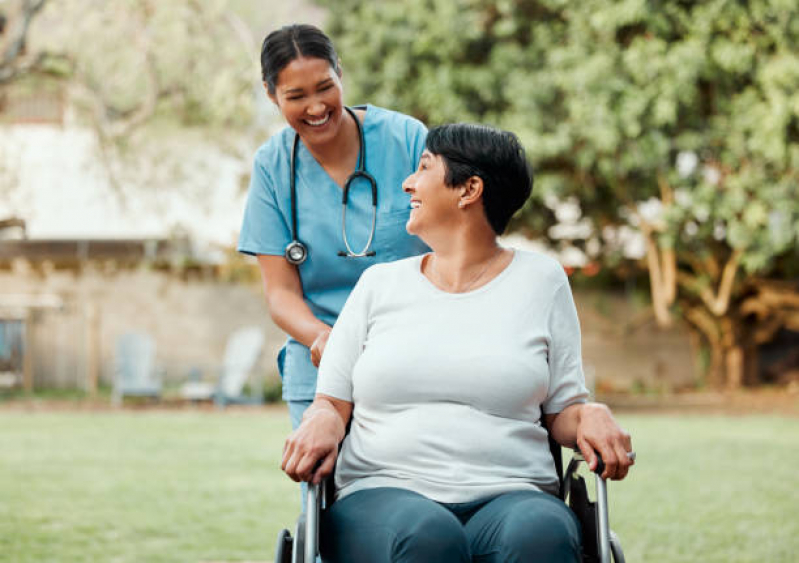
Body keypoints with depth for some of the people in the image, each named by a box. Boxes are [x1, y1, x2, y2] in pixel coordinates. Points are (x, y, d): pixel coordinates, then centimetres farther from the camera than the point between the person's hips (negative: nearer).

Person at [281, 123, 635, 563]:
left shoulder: (540, 280, 14)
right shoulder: (379, 284, 18)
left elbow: (562, 409, 13)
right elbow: (332, 401, 16)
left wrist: (591, 416, -10)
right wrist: (323, 421, -8)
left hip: (508, 496, 0)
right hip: (384, 494, 0)